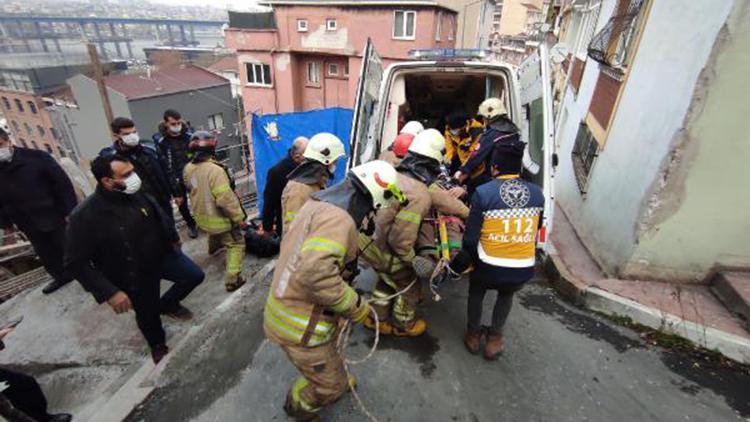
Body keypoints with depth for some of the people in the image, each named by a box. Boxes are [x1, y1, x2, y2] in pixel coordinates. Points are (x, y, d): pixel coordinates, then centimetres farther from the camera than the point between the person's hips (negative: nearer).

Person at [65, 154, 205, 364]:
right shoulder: (85, 216, -28)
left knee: (195, 275, 9)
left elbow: (160, 216, 5)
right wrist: (109, 292, -25)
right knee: (147, 314, 14)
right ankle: (157, 345, 47)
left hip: (162, 255, 4)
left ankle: (167, 304, 36)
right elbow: (76, 263, -22)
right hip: (134, 276, -4)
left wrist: (173, 238, 19)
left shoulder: (139, 194, -16)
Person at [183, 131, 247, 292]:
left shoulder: (188, 168, -5)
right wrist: (239, 218, -22)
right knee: (236, 244, 4)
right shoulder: (214, 169, -30)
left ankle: (214, 246, 68)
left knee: (214, 232, 38)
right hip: (218, 218, -8)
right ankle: (232, 280, -1)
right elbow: (226, 199, -31)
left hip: (201, 215, 8)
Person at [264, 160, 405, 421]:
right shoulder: (339, 218, -27)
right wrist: (354, 306, -25)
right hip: (300, 325, -9)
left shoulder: (320, 203, 4)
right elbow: (315, 271, -40)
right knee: (330, 385, 15)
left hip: (287, 305, 9)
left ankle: (337, 381, 59)